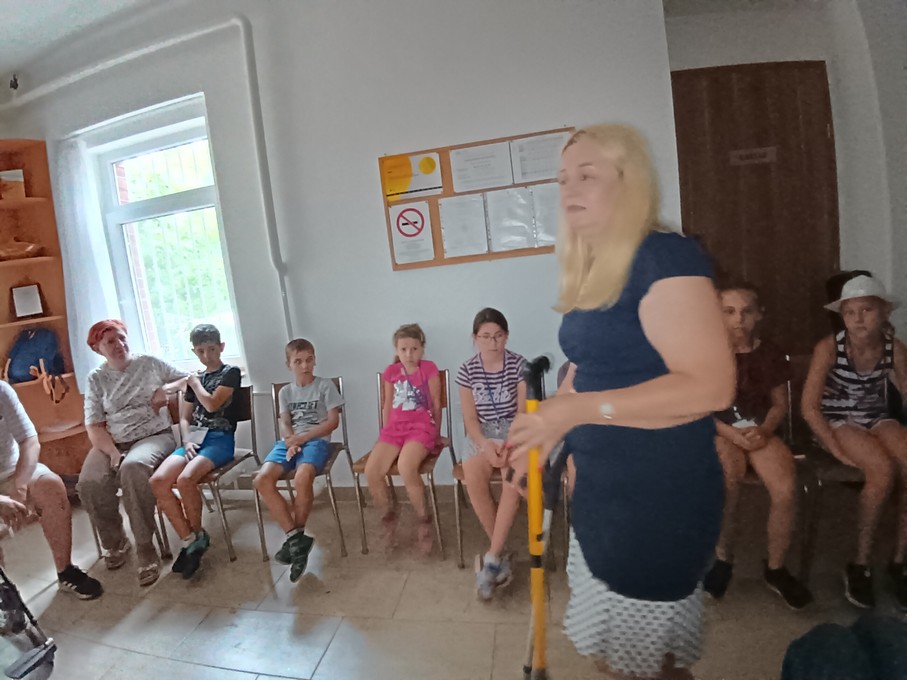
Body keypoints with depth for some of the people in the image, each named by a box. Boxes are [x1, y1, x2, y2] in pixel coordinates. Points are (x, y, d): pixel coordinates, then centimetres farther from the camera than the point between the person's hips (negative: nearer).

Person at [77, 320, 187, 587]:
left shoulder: (150, 364, 7)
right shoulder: (96, 378, 8)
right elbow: (94, 426, 2)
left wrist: (168, 388, -8)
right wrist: (112, 452, -15)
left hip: (154, 436, -2)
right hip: (112, 443, 3)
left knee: (133, 467, -36)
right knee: (90, 482, -27)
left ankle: (145, 548, -25)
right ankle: (115, 542, 2)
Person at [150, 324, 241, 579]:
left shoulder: (231, 373, 3)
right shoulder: (194, 380, 22)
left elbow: (212, 404, -11)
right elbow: (185, 418, 18)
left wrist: (195, 384, 6)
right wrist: (187, 441, -1)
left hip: (220, 439, -6)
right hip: (194, 439, 6)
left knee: (185, 479, -30)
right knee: (158, 480, -20)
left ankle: (198, 535, -4)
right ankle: (190, 540, -11)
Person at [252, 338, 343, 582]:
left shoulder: (325, 385, 7)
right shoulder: (285, 392, 20)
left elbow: (333, 421, -1)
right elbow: (284, 424, 9)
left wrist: (302, 438, -11)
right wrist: (291, 442, -15)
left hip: (316, 440, -4)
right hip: (289, 442, 5)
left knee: (302, 477, -36)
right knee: (261, 480, -23)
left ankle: (297, 535, -13)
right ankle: (295, 536, -17)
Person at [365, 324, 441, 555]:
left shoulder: (429, 368, 0)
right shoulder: (391, 371, 12)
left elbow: (436, 404, 5)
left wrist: (436, 434, 8)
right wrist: (385, 432, 16)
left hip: (421, 428, -4)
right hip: (394, 428, 4)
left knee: (405, 467, -33)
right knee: (371, 471, -19)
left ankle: (424, 520, -9)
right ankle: (388, 518, 8)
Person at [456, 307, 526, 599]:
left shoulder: (519, 365, -4)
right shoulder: (467, 371, 0)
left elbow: (524, 412, -6)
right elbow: (470, 418, -1)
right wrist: (486, 444, -20)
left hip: (514, 431, -1)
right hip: (483, 434, 1)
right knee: (473, 478, -29)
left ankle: (492, 558, -21)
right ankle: (500, 555, -12)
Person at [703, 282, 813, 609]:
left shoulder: (770, 353, 5)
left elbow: (780, 404, 11)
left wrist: (764, 430, -9)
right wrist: (732, 434, -18)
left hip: (759, 430, 3)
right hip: (717, 432, -3)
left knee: (786, 488, -23)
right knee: (728, 478, -33)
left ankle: (775, 568, 3)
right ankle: (723, 558, -7)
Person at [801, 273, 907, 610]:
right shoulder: (829, 347, -15)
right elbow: (810, 407, -15)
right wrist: (838, 450, -20)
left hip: (878, 419, 4)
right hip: (837, 422, -4)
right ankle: (861, 563, -11)